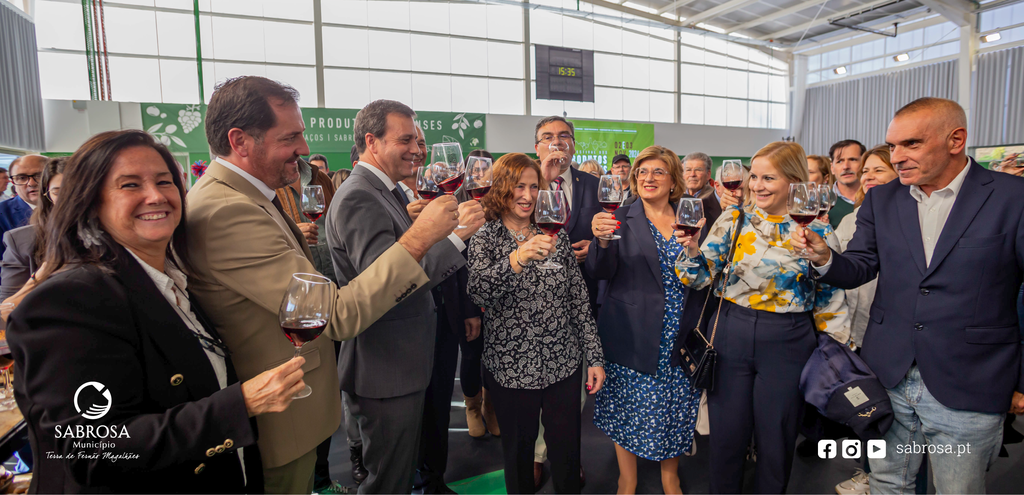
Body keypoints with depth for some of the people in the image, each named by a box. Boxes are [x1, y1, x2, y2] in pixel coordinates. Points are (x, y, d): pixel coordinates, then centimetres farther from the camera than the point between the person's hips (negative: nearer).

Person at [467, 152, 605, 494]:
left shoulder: (555, 235, 4)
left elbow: (579, 299, 5)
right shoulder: (485, 239, -4)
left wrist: (594, 356, 2)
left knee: (567, 449, 11)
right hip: (510, 368, -2)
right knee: (519, 451, 14)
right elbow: (478, 291, -23)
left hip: (564, 363, 2)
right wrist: (517, 258, -39)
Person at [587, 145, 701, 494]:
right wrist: (602, 241, -29)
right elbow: (601, 273, -11)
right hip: (634, 334, -2)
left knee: (676, 407, 13)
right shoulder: (622, 219, -2)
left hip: (679, 334, 3)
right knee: (630, 407, 8)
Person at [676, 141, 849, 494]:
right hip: (730, 336, 1)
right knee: (726, 435, 12)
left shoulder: (817, 231, -3)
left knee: (776, 441, 14)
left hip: (787, 345, -1)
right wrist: (691, 249, -23)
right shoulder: (733, 219, -1)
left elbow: (831, 299, 3)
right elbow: (701, 276, -4)